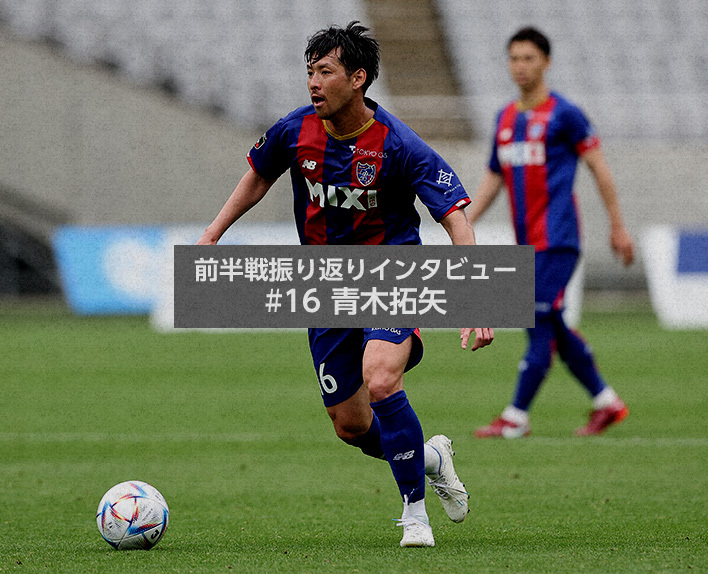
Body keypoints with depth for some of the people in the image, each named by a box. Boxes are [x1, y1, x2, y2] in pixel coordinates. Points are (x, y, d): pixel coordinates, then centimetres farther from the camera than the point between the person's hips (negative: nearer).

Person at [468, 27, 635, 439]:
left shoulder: (563, 114, -6)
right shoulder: (506, 119, 14)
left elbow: (599, 167, -3)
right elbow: (494, 178, 21)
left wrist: (618, 226, -3)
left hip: (556, 239, -8)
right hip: (527, 242, 8)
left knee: (540, 324, -10)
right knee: (552, 328, 10)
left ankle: (517, 417, -9)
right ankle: (607, 403, 22)